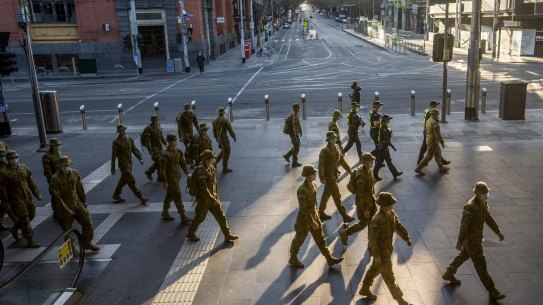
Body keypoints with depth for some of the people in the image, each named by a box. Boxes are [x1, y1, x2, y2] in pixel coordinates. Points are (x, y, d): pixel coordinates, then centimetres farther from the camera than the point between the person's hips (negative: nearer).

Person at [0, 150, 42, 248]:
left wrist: (37, 193, 9)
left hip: (27, 197, 6)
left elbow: (31, 181, 10)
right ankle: (30, 241, 5)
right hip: (16, 200, -6)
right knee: (25, 219, -4)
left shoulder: (23, 168, 4)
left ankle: (15, 229, 40)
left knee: (31, 214, 17)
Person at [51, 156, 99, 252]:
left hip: (78, 204, 4)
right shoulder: (55, 179, -15)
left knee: (87, 223, 3)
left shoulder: (75, 173, -1)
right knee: (67, 230, 6)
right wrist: (67, 210, -17)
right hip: (65, 207, -4)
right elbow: (57, 197, -15)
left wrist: (84, 201, 13)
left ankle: (87, 243, 22)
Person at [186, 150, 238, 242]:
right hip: (204, 199, -8)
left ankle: (228, 235, 16)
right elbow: (203, 187, -29)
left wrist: (216, 195, 19)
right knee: (200, 217, 11)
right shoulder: (201, 170, -24)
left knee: (221, 216, 8)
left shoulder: (211, 167, 3)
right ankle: (190, 233, 33)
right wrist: (213, 199, -27)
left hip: (213, 196, 8)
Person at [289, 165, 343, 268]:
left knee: (320, 238, 16)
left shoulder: (313, 185, -4)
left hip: (314, 215, 8)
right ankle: (293, 259, 35)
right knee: (299, 239, 13)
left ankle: (329, 259, 27)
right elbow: (303, 209, -26)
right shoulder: (302, 190, -30)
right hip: (304, 219, -8)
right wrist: (311, 222, -22)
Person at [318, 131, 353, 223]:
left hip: (334, 175, 8)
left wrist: (349, 170, 13)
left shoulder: (337, 148, 4)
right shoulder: (324, 151, -20)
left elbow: (342, 160, 14)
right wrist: (322, 177, -29)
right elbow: (321, 165, -22)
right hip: (329, 176, -8)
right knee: (337, 196, -3)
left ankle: (321, 213, 32)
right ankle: (345, 216, 3)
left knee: (326, 194, 18)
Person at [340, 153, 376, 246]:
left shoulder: (369, 170, -1)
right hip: (363, 202, -8)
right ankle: (345, 233, 24)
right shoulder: (361, 175, -31)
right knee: (363, 223, 6)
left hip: (371, 200, 8)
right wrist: (365, 209, -24)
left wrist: (373, 198, 22)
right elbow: (361, 194, -28)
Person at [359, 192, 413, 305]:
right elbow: (372, 239, -26)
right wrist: (376, 256, -22)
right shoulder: (377, 221, -32)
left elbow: (398, 226, 10)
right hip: (381, 251, -9)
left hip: (387, 248, 9)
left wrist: (407, 238, 1)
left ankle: (364, 289, 43)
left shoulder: (391, 214, -5)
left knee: (375, 269, 24)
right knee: (388, 276, 7)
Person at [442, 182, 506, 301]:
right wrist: (460, 242, -24)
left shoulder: (483, 202, -1)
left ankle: (449, 274, 45)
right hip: (471, 239, -10)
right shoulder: (470, 206, -30)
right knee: (481, 265, 1)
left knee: (464, 256, 27)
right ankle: (492, 292, 12)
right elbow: (464, 225, -27)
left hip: (476, 236, 10)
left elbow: (488, 218, 13)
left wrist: (498, 232, 14)